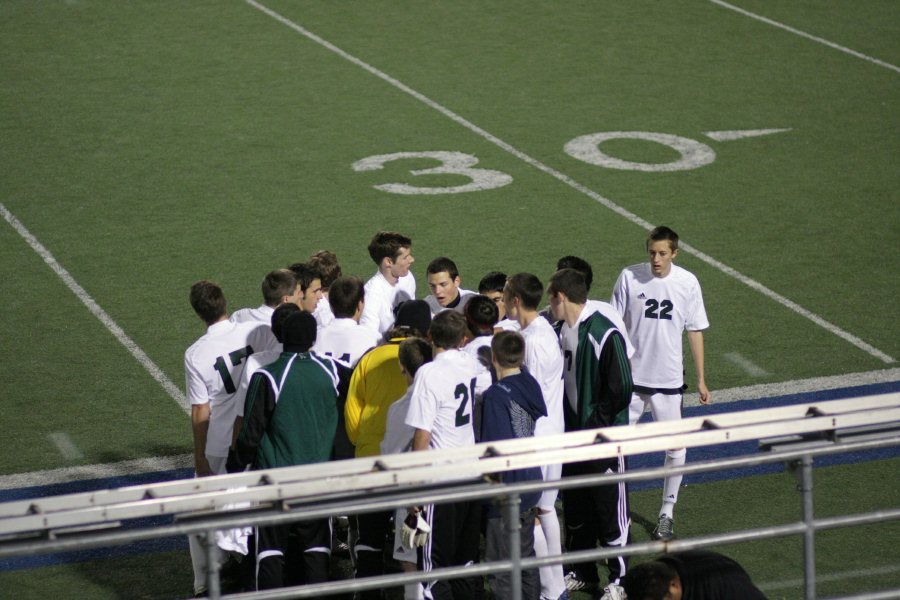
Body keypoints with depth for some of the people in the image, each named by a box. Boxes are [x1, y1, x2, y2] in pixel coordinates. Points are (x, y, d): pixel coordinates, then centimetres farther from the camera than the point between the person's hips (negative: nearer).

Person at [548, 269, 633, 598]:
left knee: (611, 509, 2)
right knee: (575, 509, 16)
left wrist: (596, 425, -16)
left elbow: (621, 388, -19)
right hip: (571, 435, 8)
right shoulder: (559, 332, 6)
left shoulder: (604, 334, -19)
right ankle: (583, 573, 30)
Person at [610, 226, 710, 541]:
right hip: (631, 376, 0)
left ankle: (667, 514, 18)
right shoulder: (629, 277, -7)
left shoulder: (687, 282, -4)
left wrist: (701, 380, 5)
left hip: (669, 379, 1)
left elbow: (695, 331, 4)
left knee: (675, 447, 3)